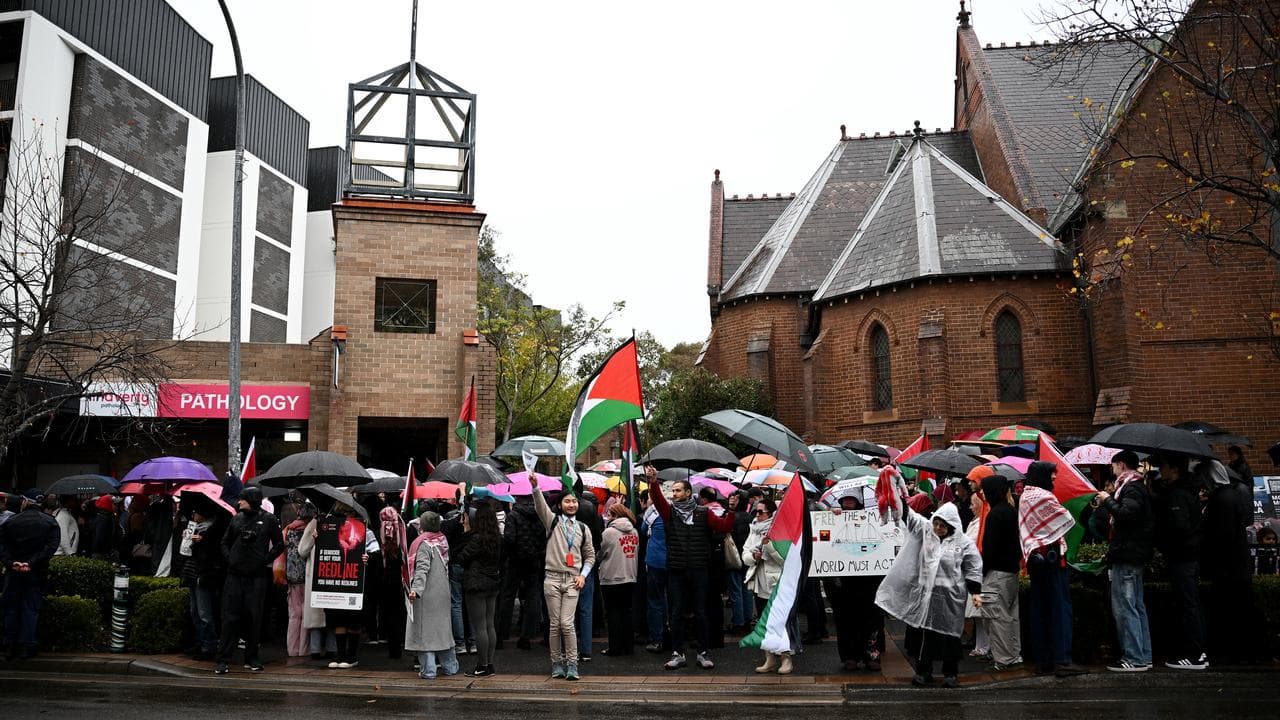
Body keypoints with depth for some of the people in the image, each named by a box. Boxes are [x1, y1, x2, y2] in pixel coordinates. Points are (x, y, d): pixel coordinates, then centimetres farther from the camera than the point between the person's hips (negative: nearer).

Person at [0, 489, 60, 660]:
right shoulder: (50, 522, -1)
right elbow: (51, 546, -12)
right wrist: (32, 563, -14)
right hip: (36, 573, -1)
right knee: (31, 608, 4)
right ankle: (26, 646, 2)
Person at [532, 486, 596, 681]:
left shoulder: (583, 529, 11)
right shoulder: (552, 521, 6)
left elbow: (590, 555, 18)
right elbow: (540, 505, -12)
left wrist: (583, 575, 2)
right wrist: (535, 487, -30)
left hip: (572, 581, 0)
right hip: (552, 579, 0)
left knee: (567, 623, -9)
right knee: (554, 624, 3)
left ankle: (572, 664, 0)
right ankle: (557, 663, 14)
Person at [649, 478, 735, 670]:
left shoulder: (703, 513, 3)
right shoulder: (670, 512, 4)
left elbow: (724, 526, -5)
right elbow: (657, 499, -15)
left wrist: (731, 512, -21)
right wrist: (654, 483, -32)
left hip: (698, 570, -1)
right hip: (675, 571, 1)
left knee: (700, 612, 6)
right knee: (677, 613, 5)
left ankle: (702, 653, 15)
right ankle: (678, 654, 12)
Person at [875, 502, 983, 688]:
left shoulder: (964, 542, -2)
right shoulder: (925, 530, 4)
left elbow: (973, 569, 1)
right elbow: (909, 515, -2)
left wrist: (975, 592, -3)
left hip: (949, 597, -3)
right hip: (924, 593, 3)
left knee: (949, 633, 4)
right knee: (923, 631, 7)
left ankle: (950, 673, 19)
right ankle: (923, 671, 20)